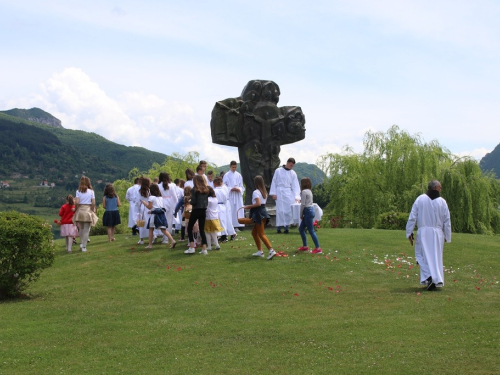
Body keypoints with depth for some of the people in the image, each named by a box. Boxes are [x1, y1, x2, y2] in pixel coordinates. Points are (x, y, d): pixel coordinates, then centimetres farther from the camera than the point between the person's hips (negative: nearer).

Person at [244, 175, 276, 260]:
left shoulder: (256, 192, -12)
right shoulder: (264, 192, 14)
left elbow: (258, 203, -24)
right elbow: (262, 203, 10)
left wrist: (249, 206, -15)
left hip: (259, 214, -9)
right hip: (263, 212, 9)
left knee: (261, 234, -8)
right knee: (254, 232, 18)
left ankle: (271, 250, -18)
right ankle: (260, 251, 18)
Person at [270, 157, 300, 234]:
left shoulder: (293, 173, 8)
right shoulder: (278, 171, 3)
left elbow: (295, 185, 6)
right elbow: (274, 182, 4)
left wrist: (296, 196, -3)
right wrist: (273, 193, -2)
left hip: (289, 193, 2)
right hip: (279, 192, -2)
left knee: (289, 210, -7)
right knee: (280, 210, -6)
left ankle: (286, 226, 1)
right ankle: (279, 227, -1)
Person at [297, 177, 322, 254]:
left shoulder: (304, 191, -13)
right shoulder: (309, 191, 15)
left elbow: (303, 204, -16)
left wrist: (301, 214, -6)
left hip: (307, 211, -10)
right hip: (311, 210, 10)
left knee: (311, 230, -8)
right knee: (301, 228, 18)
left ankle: (318, 248, -8)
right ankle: (305, 246, 22)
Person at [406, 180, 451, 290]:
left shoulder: (420, 199, -3)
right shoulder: (442, 202, 1)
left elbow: (412, 216, -5)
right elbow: (447, 220, 4)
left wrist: (409, 232, 1)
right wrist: (447, 236, 12)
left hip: (423, 232, -2)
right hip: (437, 233, 2)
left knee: (422, 255, 5)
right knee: (436, 257, 10)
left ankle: (428, 277, -15)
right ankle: (437, 281, 10)